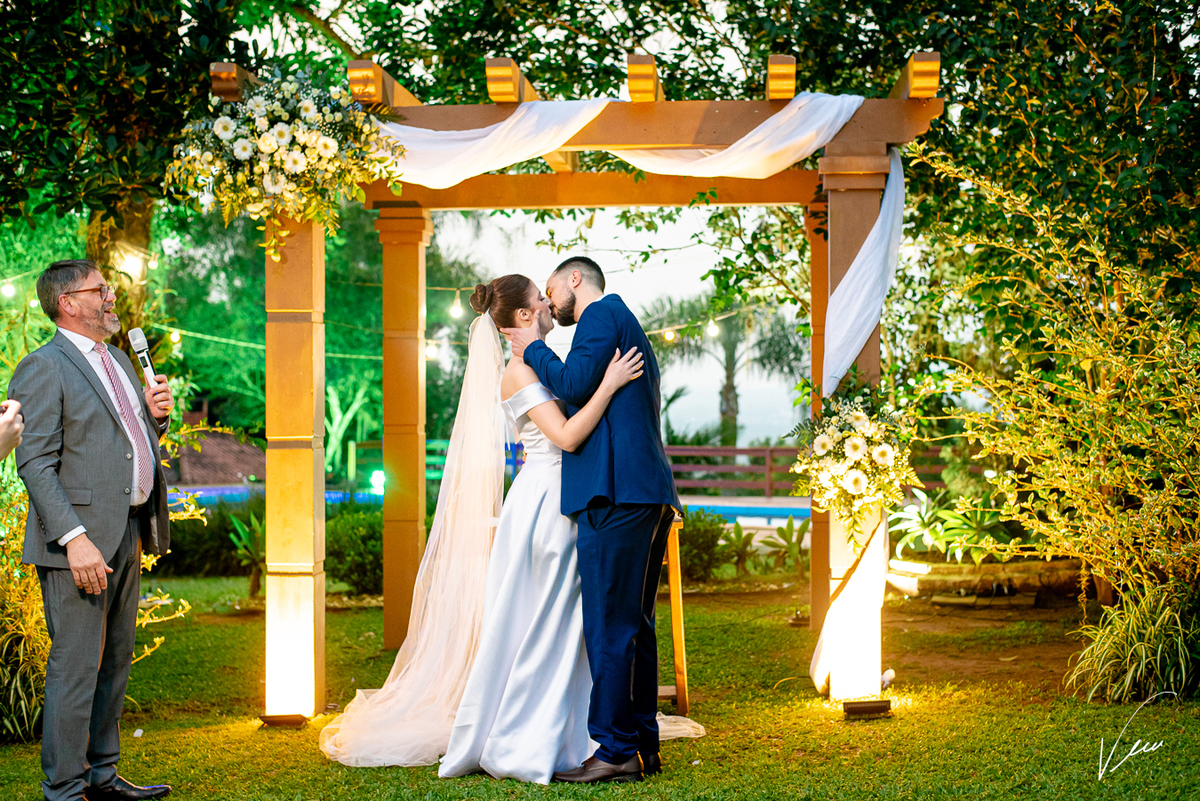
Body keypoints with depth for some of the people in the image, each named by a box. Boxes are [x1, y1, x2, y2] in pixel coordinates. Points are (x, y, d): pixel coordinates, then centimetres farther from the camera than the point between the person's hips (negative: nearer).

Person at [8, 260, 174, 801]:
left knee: (115, 662, 14)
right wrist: (74, 539, -23)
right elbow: (35, 463, -16)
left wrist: (154, 414, 5)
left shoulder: (117, 361, 18)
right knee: (76, 668, -5)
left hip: (129, 534, 9)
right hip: (81, 543, -9)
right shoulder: (43, 369, -9)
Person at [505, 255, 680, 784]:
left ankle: (616, 751, -10)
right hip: (647, 493, 10)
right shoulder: (625, 325, 28)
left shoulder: (603, 314, -2)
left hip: (615, 492, -10)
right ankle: (642, 745, 15)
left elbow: (574, 385, -12)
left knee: (609, 625, -10)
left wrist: (533, 351, 2)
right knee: (633, 623, 12)